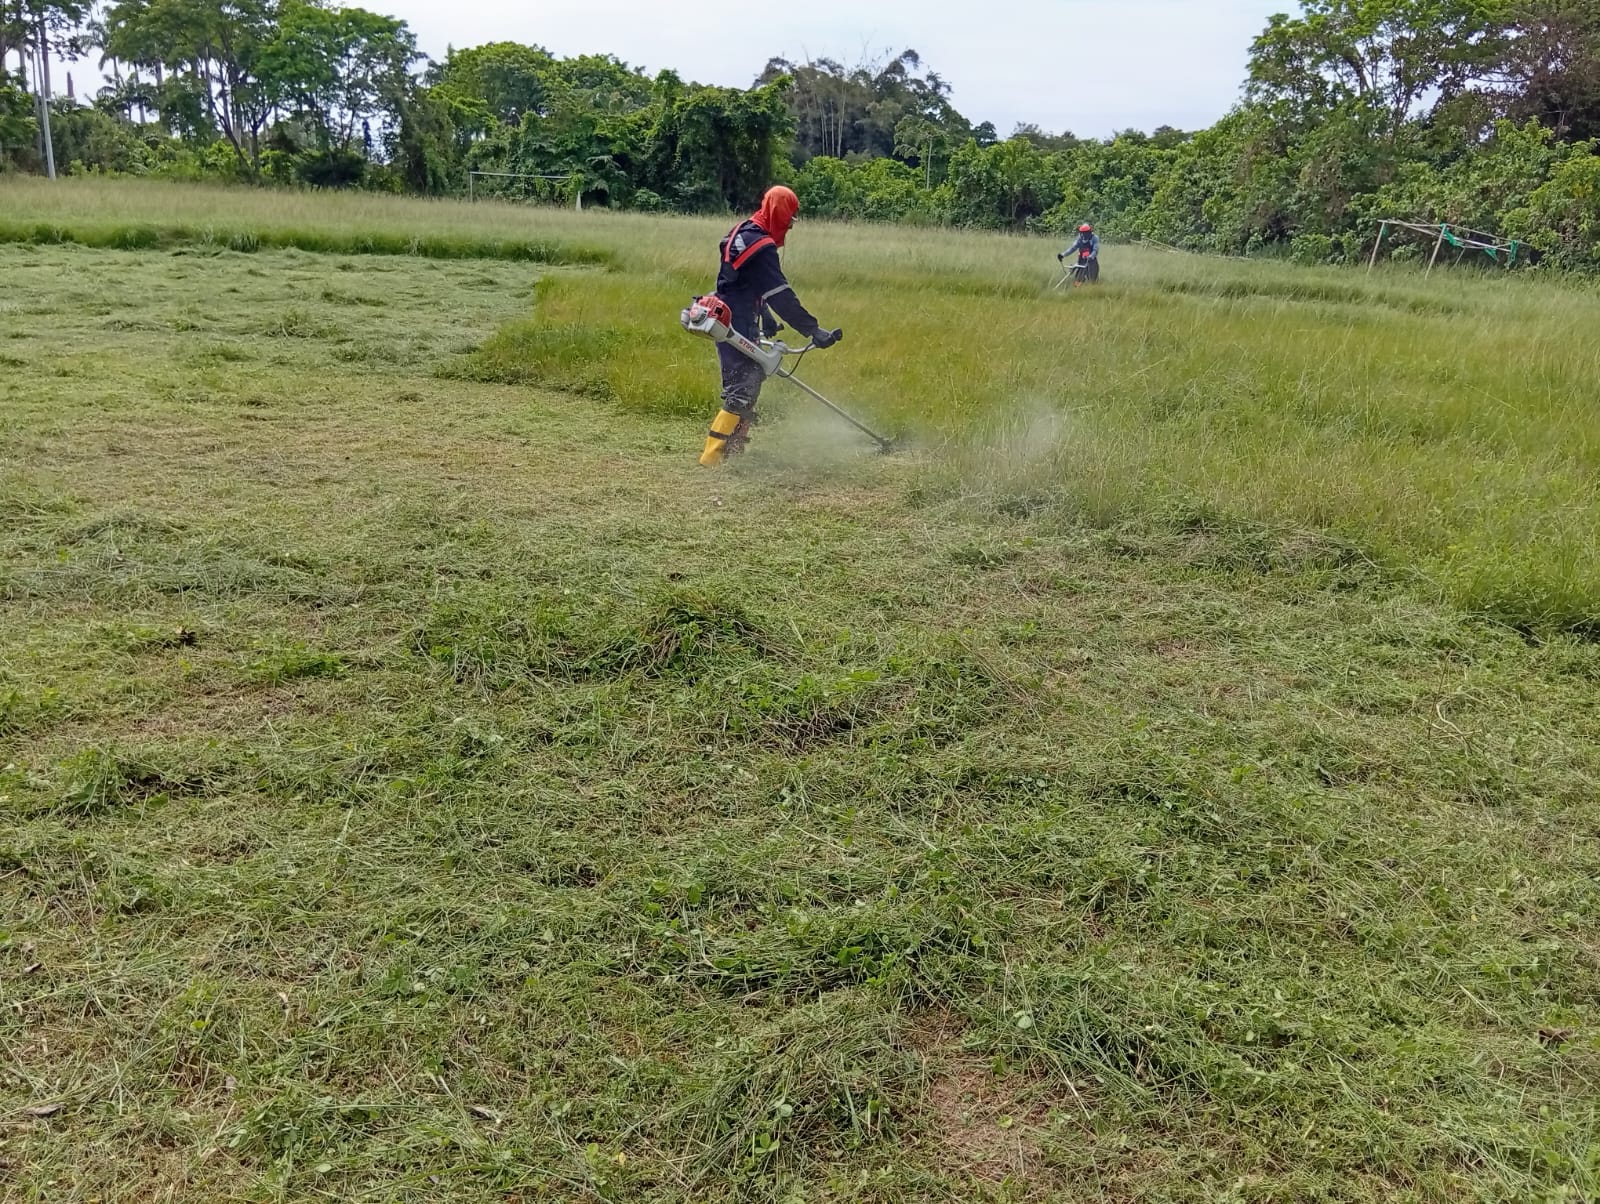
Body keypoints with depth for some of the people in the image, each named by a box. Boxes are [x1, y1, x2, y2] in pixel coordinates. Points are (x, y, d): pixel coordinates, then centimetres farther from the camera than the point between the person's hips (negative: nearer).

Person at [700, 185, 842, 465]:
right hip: (738, 327, -10)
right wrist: (813, 330, -27)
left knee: (747, 384, 16)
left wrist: (767, 319, 24)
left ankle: (733, 451, 21)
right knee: (742, 391, -9)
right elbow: (781, 295, -24)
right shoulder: (762, 246, -19)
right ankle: (713, 456, -9)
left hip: (727, 323, 10)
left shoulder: (742, 232, 13)